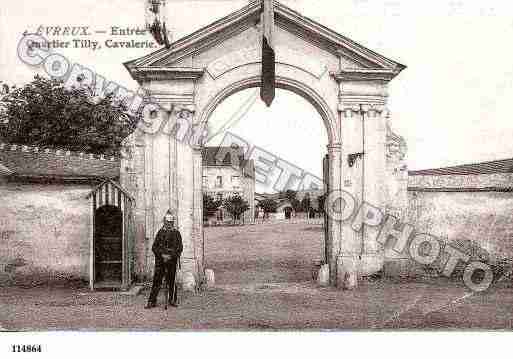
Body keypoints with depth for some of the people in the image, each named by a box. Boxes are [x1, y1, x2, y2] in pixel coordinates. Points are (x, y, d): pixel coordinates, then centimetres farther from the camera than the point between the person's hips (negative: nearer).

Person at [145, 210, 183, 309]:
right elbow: (154, 247, 2)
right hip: (160, 260, 0)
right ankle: (152, 301, 4)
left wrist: (171, 256, -11)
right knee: (157, 281, -2)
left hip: (172, 261, 1)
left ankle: (172, 300, 19)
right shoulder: (160, 232, 4)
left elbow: (180, 247, 2)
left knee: (172, 281, 7)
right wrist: (162, 255, -12)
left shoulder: (176, 233, 5)